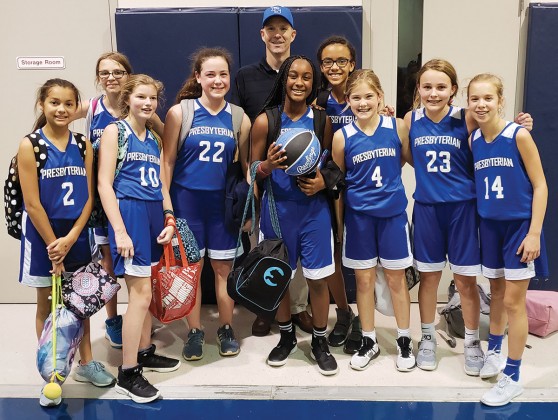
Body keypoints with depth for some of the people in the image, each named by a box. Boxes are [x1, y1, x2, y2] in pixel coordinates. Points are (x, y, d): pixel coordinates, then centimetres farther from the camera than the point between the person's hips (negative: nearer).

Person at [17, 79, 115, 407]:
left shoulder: (83, 145, 1)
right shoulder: (30, 145, -10)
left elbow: (89, 197, -1)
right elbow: (32, 204, -13)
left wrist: (70, 239, -11)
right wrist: (53, 246, -13)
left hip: (77, 235, 3)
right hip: (43, 236, -3)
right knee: (47, 305, 9)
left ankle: (86, 363, 31)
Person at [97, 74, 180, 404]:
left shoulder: (154, 138, 16)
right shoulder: (115, 131, -3)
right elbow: (104, 183, -10)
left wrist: (169, 219, 6)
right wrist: (119, 231, -16)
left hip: (154, 214, 7)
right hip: (129, 212, -7)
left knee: (145, 290, 14)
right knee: (140, 293, -8)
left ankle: (145, 352, 30)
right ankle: (128, 373, 2)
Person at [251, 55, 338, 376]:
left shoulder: (321, 120, 0)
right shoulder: (265, 121, -3)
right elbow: (252, 170, 2)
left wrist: (323, 181, -11)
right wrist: (268, 165, -20)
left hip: (314, 208, 0)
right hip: (277, 208, 0)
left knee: (318, 277, 4)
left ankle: (320, 341, 24)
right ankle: (287, 336, 34)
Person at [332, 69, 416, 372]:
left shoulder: (397, 127, -5)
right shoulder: (342, 137, -5)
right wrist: (338, 221, 4)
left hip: (393, 213, 0)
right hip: (358, 216, 0)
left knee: (396, 278, 11)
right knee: (364, 279, 10)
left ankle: (404, 341, 28)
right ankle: (369, 341, 27)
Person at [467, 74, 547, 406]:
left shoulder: (518, 135, -14)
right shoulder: (473, 140, 1)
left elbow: (540, 185, -12)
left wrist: (534, 233, -16)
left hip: (520, 225, -5)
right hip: (490, 225, 5)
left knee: (513, 301, 0)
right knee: (497, 293, 19)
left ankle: (513, 378, 13)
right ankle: (494, 352, 39)